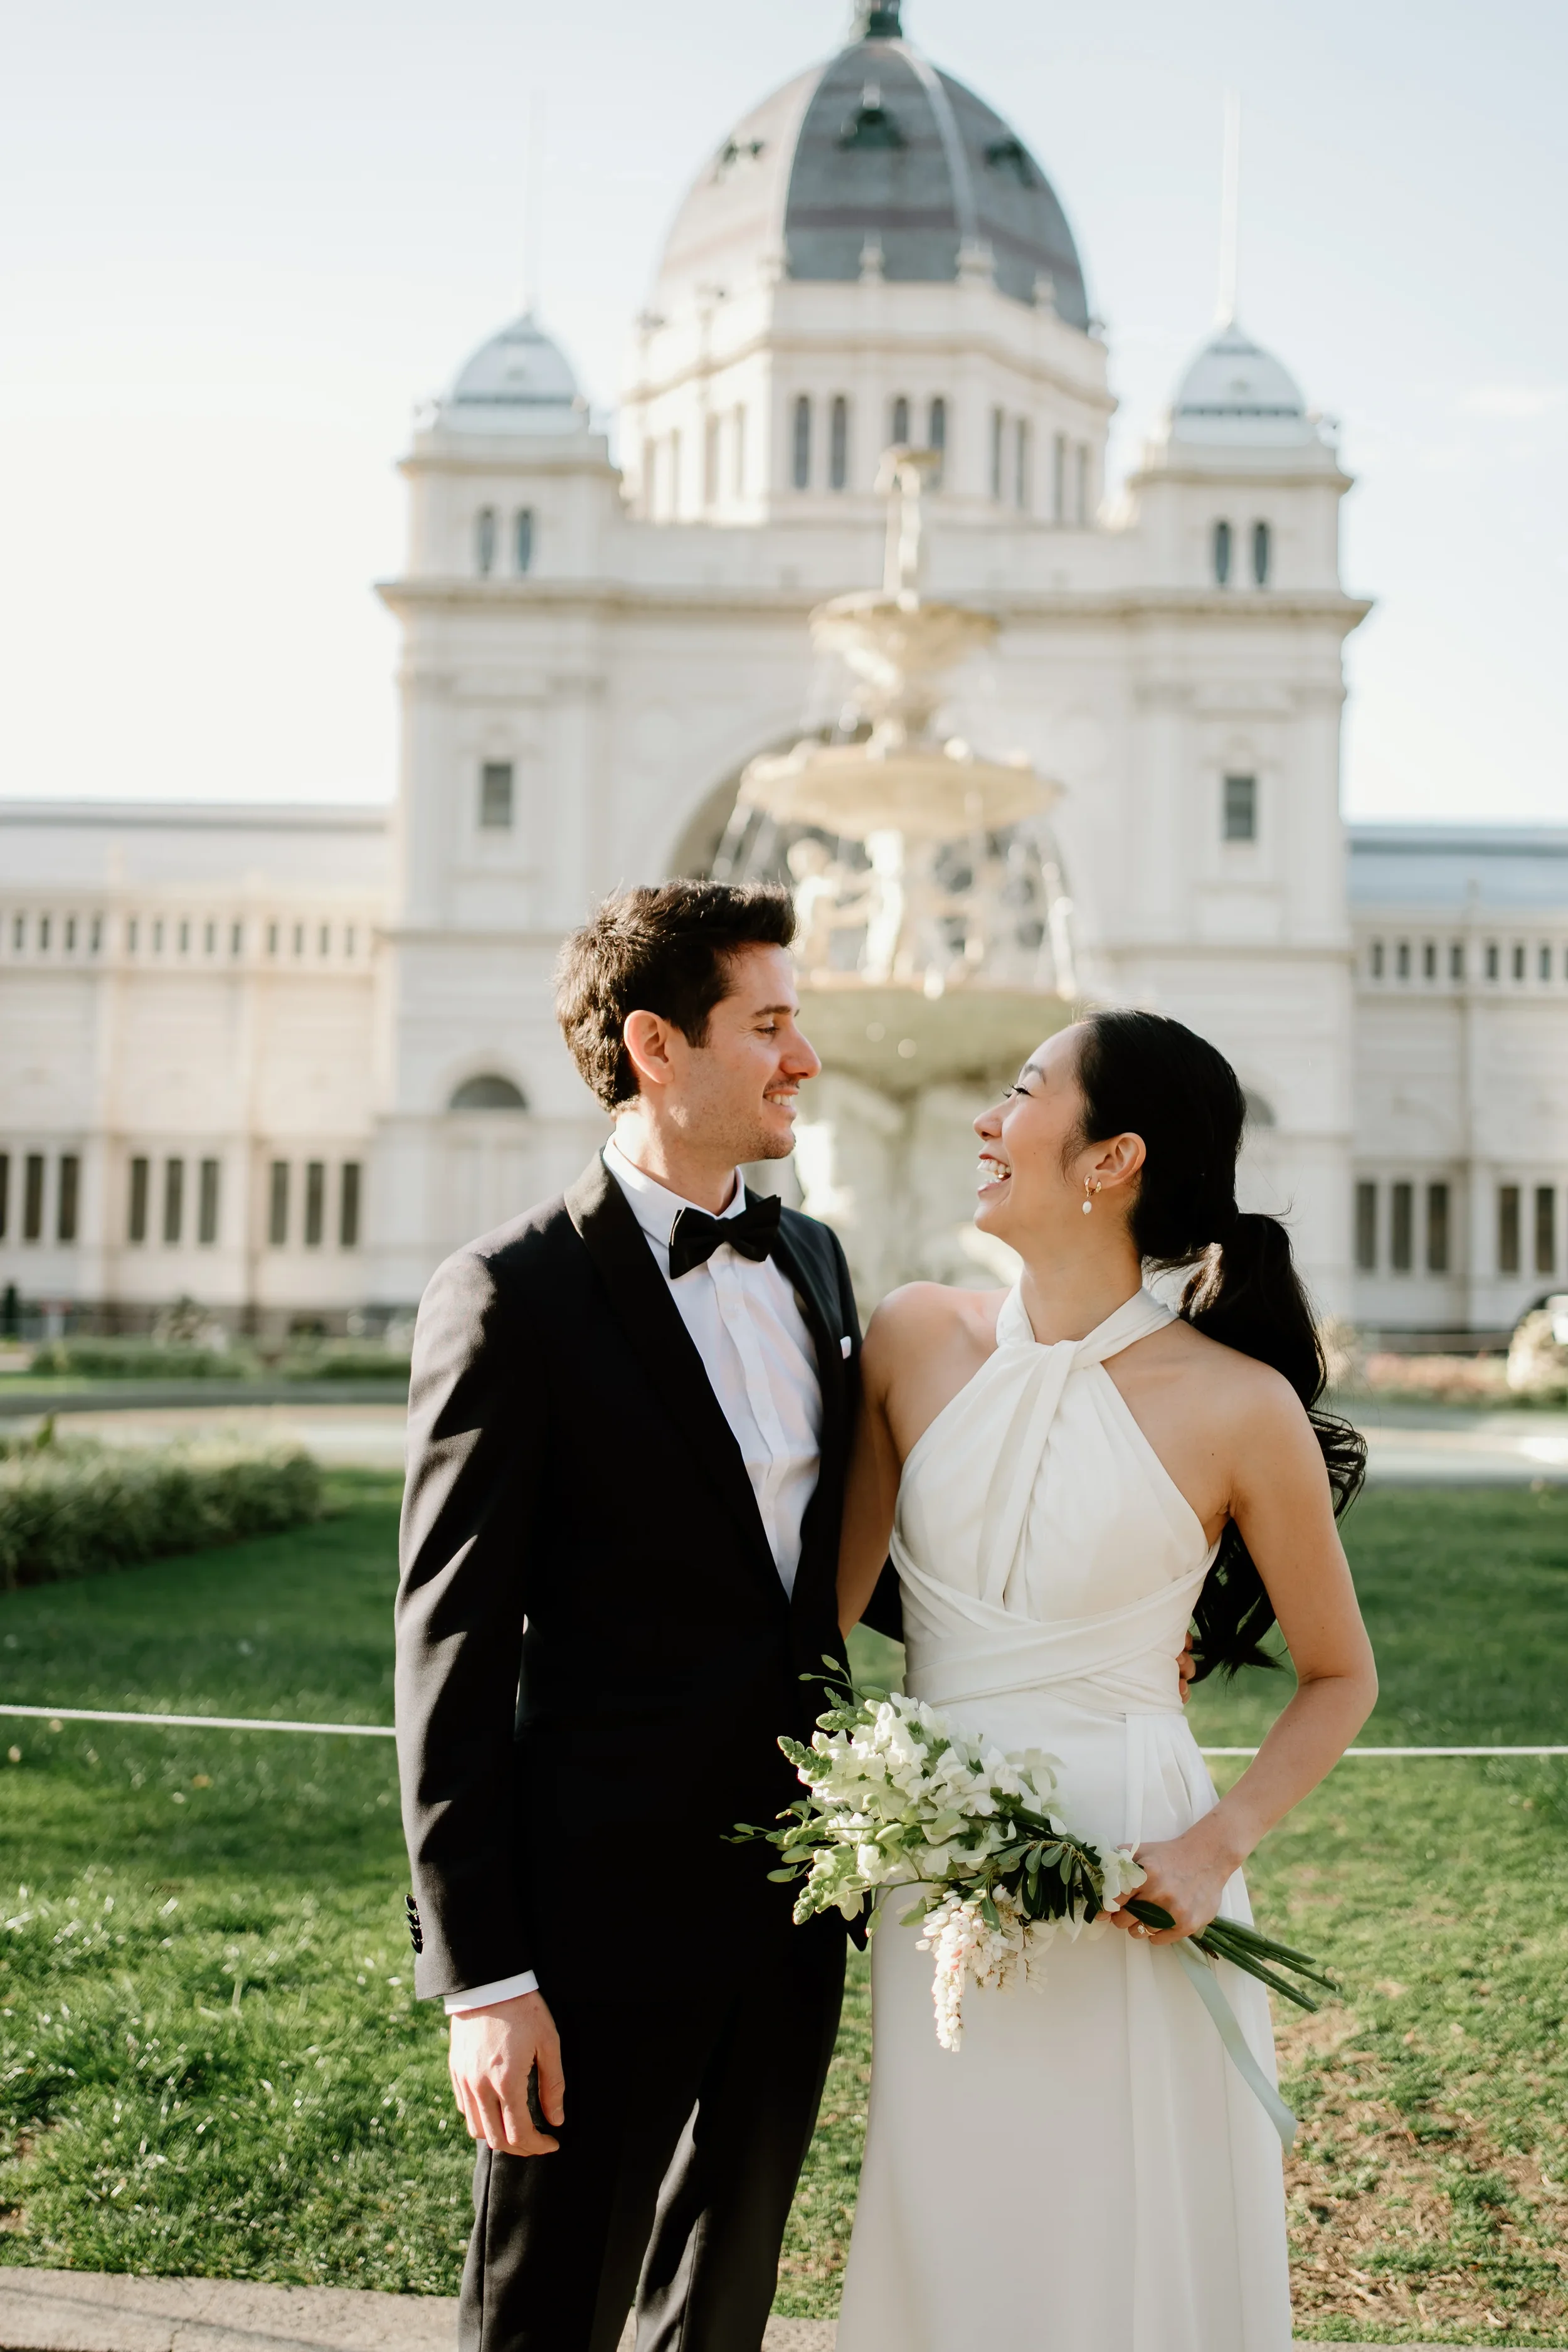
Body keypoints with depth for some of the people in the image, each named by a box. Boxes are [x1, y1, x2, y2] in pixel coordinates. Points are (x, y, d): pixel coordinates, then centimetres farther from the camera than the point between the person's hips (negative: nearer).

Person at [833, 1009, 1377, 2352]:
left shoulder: (1237, 1406, -10)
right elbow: (831, 1599, 6)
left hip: (1131, 1882, -3)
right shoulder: (919, 1343, 0)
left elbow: (1340, 1676, 1)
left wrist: (1220, 1848, -12)